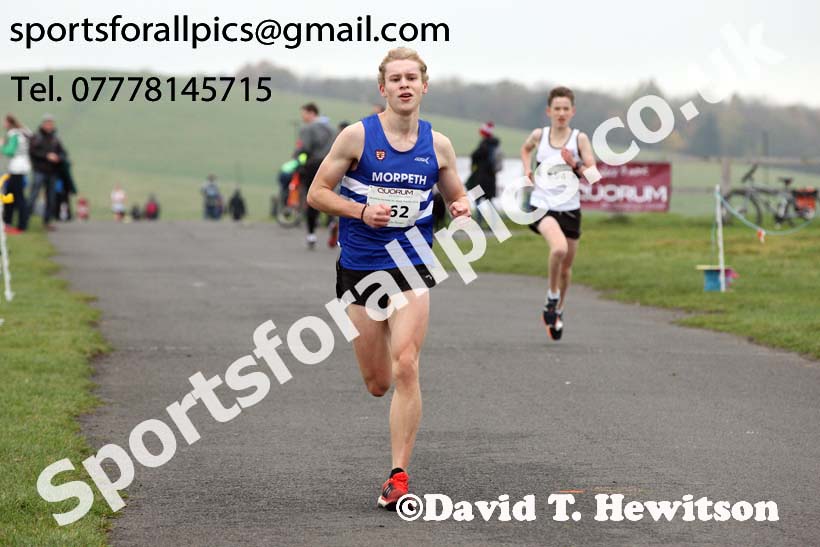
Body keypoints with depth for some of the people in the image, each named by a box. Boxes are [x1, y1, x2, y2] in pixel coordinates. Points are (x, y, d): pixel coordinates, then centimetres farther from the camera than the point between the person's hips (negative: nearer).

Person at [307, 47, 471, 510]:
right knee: (377, 383, 5)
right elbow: (317, 193, -1)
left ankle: (399, 475, -9)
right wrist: (362, 211, -17)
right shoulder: (357, 136, -4)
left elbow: (457, 196, 16)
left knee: (405, 368, -17)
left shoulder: (438, 145, 3)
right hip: (359, 268, 0)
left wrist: (462, 207, -8)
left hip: (412, 268, 0)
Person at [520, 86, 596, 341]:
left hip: (569, 208, 1)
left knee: (566, 267, 11)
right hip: (543, 205, -1)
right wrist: (527, 170, 10)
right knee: (559, 248, -29)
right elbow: (525, 149, 26)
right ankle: (552, 296, -6)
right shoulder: (539, 135, 3)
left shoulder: (579, 138, -2)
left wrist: (576, 164, -25)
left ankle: (557, 311, 35)